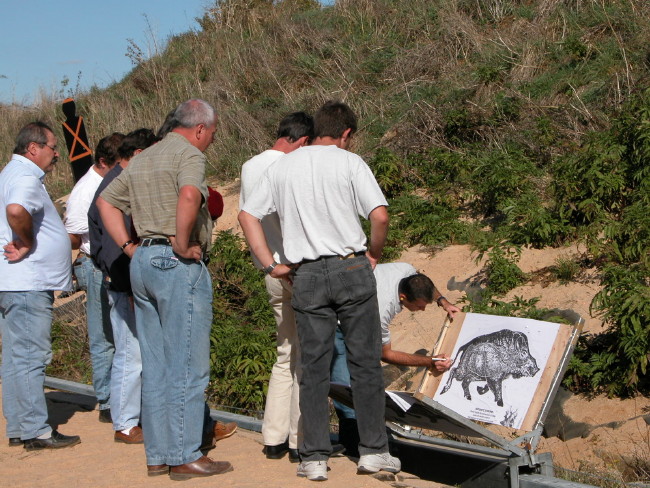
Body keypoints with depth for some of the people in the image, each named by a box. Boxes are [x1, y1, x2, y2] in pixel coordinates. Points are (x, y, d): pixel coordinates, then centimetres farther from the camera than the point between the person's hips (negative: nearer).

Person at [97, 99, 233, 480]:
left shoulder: (142, 159, 19)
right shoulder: (189, 155, -8)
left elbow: (106, 201, 20)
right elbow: (189, 195, -29)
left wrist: (129, 246, 13)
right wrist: (183, 245, -19)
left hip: (143, 263, 9)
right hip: (178, 264, -9)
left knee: (156, 367, 12)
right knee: (188, 366, -2)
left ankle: (158, 456, 17)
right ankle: (185, 456, 2)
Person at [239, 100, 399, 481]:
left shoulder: (282, 166, 10)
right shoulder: (350, 163, -3)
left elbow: (248, 215, 9)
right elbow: (380, 215, -13)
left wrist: (270, 265, 8)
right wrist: (374, 253, 3)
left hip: (307, 275, 3)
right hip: (351, 268, -3)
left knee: (314, 367, 7)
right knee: (366, 362, 7)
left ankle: (314, 457, 8)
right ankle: (373, 450, 11)